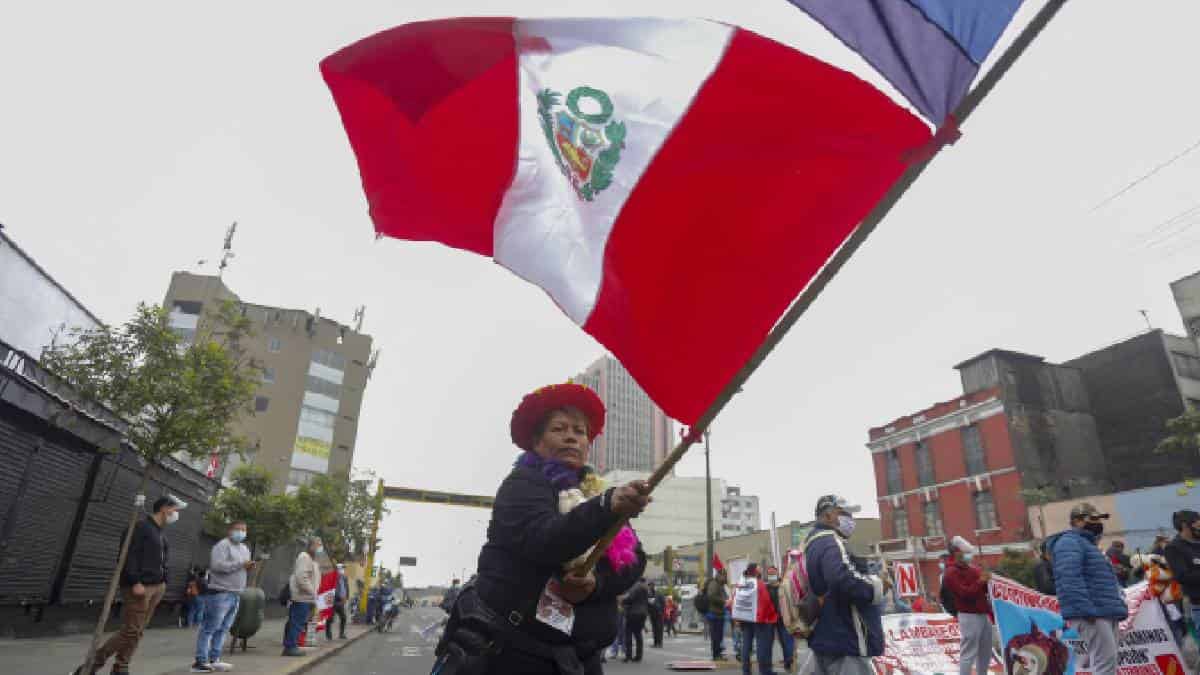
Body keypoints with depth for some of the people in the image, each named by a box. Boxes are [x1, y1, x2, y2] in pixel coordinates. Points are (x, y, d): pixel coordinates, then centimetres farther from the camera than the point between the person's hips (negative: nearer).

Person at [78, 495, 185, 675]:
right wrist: (135, 582, -22)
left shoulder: (161, 533, 18)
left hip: (155, 587, 9)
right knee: (130, 631, -8)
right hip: (139, 587, -9)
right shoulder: (141, 527, -9)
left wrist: (162, 583, 12)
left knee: (138, 632, 9)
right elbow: (129, 556, -17)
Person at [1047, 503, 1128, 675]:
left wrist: (1117, 608, 21)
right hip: (1093, 614, -11)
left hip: (1106, 613, 11)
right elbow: (1069, 578, -22)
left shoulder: (1087, 543, 26)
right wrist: (1086, 610, -28)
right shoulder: (1070, 542, -9)